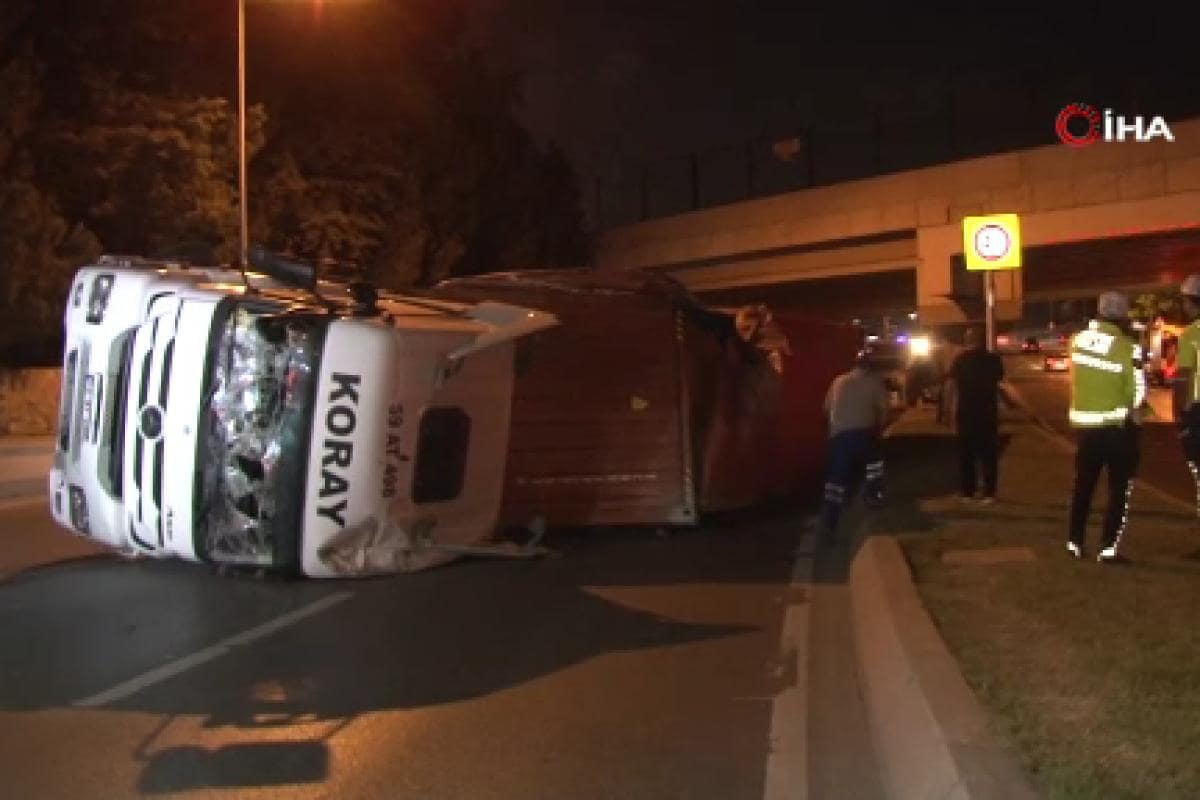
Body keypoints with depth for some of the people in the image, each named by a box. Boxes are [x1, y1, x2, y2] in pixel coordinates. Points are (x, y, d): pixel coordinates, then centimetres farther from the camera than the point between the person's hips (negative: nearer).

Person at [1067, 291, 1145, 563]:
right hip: (1118, 426, -4)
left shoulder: (1079, 339, -2)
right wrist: (1132, 411, 6)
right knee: (1120, 489, 6)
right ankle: (1109, 548, 2)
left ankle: (1075, 542, 24)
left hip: (1085, 424, 5)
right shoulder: (1127, 347, -14)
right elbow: (1137, 392, -11)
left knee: (1083, 485, 18)